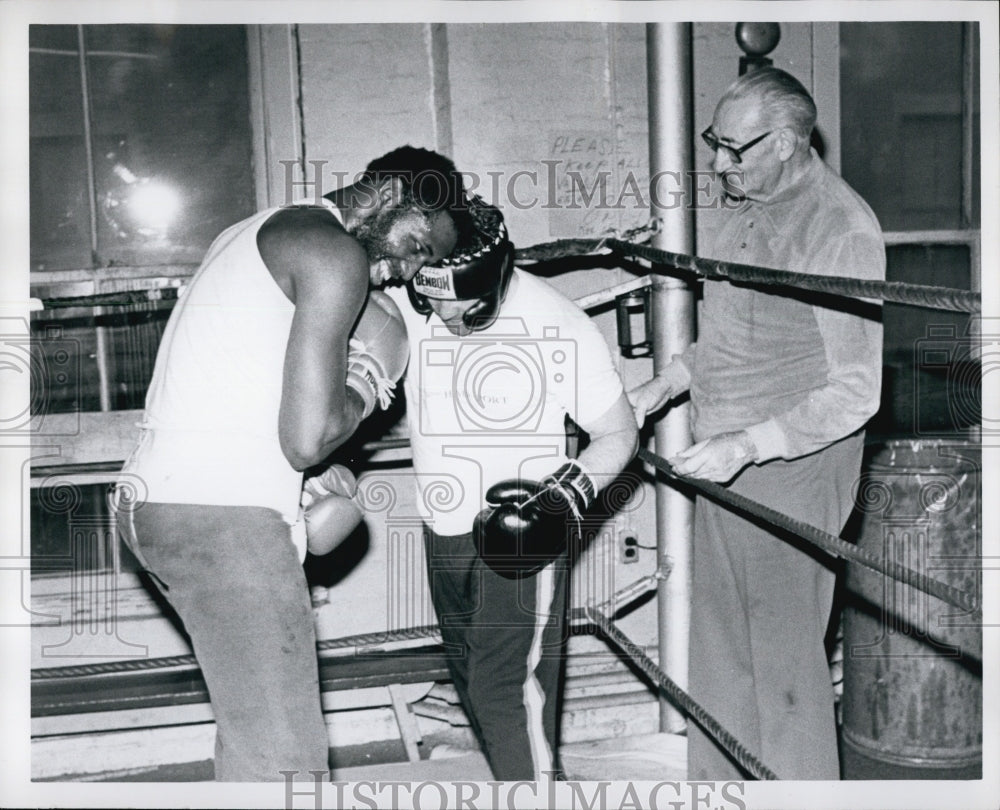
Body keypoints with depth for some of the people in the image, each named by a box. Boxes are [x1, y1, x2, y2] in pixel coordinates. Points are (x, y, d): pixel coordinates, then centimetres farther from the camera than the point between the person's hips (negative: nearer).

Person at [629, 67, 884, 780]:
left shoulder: (841, 228, -17)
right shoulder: (749, 208, 10)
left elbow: (856, 392, -20)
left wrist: (747, 445, -25)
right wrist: (664, 386, 10)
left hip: (791, 467, -8)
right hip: (723, 464, 8)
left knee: (786, 656, 2)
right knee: (718, 641, 18)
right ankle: (716, 780, 34)